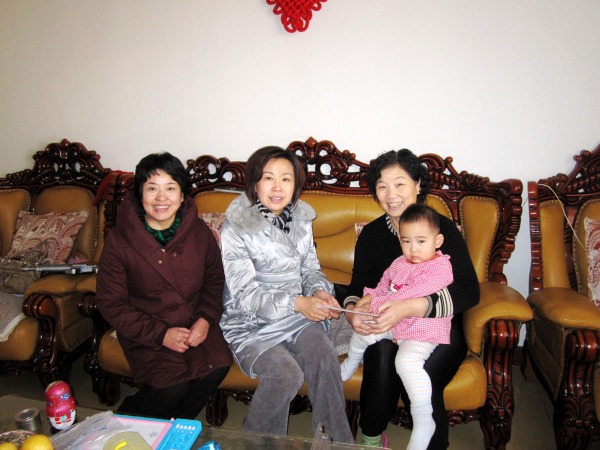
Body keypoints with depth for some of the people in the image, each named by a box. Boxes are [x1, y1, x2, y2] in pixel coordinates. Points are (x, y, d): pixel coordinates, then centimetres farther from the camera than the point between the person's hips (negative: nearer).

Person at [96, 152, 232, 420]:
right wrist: (161, 334, -15)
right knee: (173, 387, -25)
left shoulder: (198, 231, -1)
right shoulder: (118, 241, -10)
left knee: (217, 366, -23)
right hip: (147, 332, -3)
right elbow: (111, 305, -6)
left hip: (194, 324, 3)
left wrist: (206, 319, -9)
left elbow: (215, 279, 10)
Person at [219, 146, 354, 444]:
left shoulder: (300, 219, 6)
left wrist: (319, 291, -12)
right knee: (286, 374, -26)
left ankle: (337, 440, -5)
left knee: (324, 355, -25)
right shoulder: (235, 227, -12)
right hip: (251, 322, -4)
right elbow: (244, 294, -17)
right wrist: (297, 303, -29)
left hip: (297, 316, 4)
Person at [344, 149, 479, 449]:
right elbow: (358, 285, 6)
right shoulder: (371, 233, 5)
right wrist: (352, 311, -19)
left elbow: (469, 290, -19)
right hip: (386, 331, 3)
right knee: (382, 357, -30)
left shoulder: (443, 228, -8)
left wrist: (408, 308, -34)